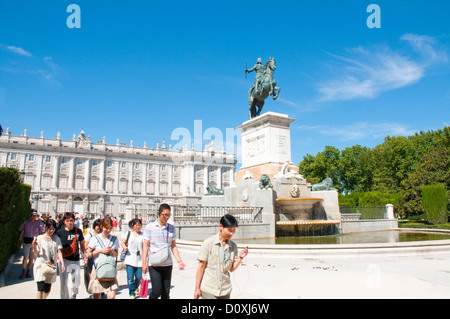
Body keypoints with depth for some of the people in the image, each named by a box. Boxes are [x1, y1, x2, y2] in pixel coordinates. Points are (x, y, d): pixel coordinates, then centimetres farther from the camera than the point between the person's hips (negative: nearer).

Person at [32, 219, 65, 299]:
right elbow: (36, 254, 1)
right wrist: (34, 246, -19)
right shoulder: (39, 238, 0)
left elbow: (59, 252, 3)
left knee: (47, 290, 8)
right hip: (41, 265, -3)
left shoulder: (56, 239, 10)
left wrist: (62, 263, -10)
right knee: (41, 288, -13)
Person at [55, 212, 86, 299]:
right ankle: (64, 297, 11)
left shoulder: (78, 231, 2)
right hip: (65, 259, -2)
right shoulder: (60, 232, -3)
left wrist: (84, 255, 8)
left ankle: (73, 296, 35)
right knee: (64, 282, -5)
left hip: (76, 260, 2)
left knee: (76, 280, 11)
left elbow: (82, 244, 12)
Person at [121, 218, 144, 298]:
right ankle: (132, 294, 12)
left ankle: (136, 288, 37)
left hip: (139, 260, 1)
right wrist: (124, 247, -10)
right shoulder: (129, 233, 6)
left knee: (139, 277, 5)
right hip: (129, 259, -1)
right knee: (130, 278, -5)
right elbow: (123, 243, 12)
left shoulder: (143, 235, 6)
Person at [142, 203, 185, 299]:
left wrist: (179, 261, 5)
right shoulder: (150, 227, -2)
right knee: (157, 291, -6)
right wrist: (144, 263, -3)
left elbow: (173, 246, 13)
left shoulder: (171, 228, 7)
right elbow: (145, 245, 1)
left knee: (166, 292, 6)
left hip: (168, 264, 3)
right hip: (154, 264, -3)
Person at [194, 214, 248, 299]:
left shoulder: (233, 246, 2)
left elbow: (231, 269, 7)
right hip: (208, 290, -4)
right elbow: (201, 267, -6)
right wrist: (197, 289, -4)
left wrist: (240, 257, -8)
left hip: (225, 291, 4)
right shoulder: (208, 243, -9)